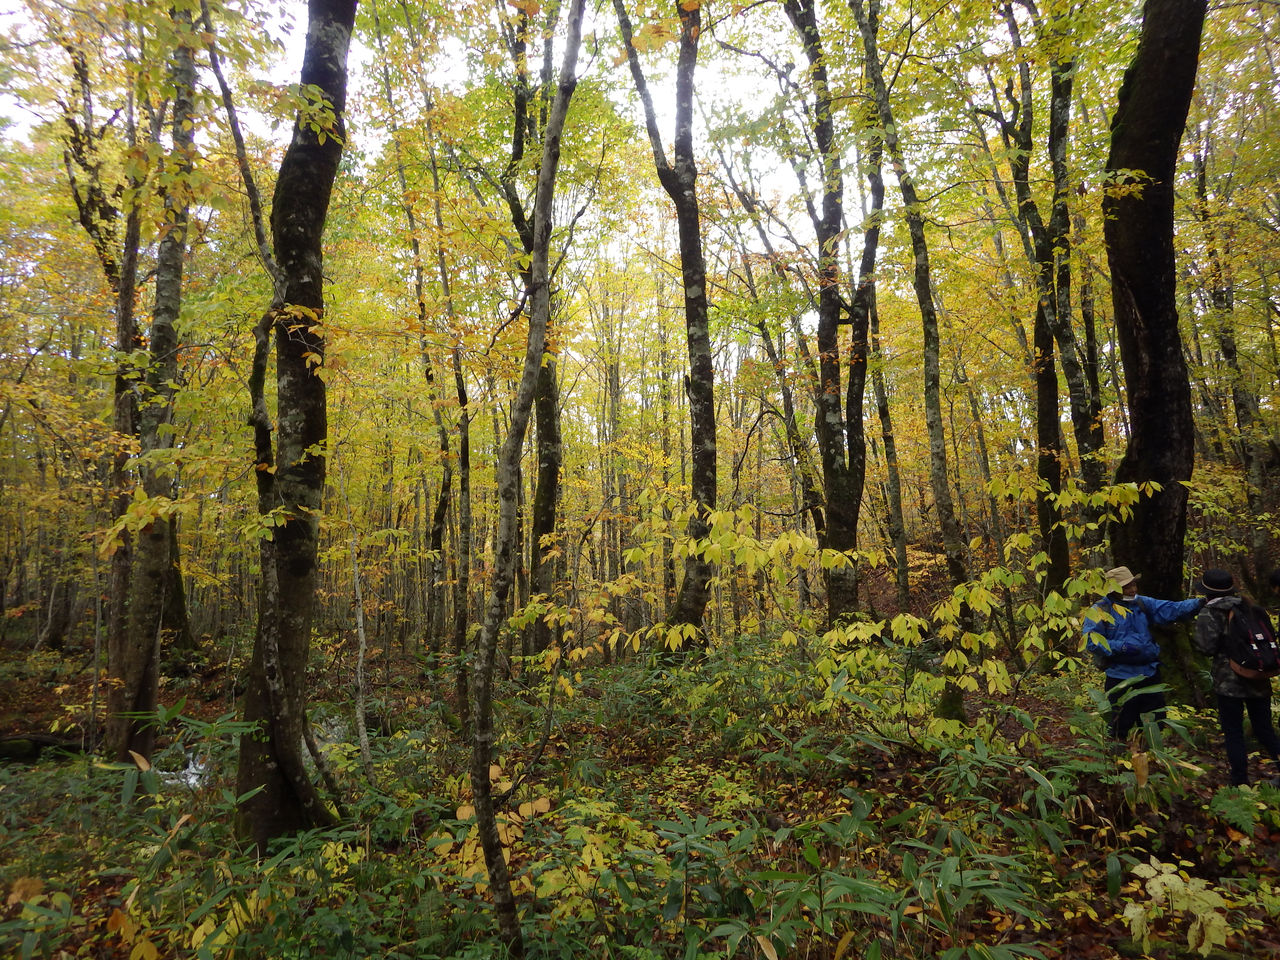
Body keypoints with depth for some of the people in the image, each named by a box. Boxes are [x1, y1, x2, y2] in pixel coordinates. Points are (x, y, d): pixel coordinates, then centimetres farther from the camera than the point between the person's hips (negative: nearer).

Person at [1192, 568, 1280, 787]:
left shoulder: (1208, 614, -11)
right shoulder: (1249, 607, 6)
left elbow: (1208, 648, -17)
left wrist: (1194, 639, 2)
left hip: (1229, 683, -5)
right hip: (1259, 681, 5)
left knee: (1233, 734, 4)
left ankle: (1240, 783, 8)